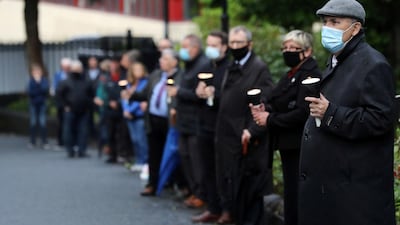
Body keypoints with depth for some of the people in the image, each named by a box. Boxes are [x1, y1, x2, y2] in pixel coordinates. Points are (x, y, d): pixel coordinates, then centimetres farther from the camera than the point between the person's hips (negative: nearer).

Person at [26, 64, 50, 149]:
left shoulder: (44, 80, -1)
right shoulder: (31, 80, 0)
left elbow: (46, 89, -14)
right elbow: (29, 91, -9)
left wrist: (39, 82, -18)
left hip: (42, 104, -1)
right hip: (33, 104, 1)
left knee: (42, 122, -6)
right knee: (33, 122, 3)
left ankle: (44, 142, -2)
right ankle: (32, 141, 13)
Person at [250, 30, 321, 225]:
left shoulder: (310, 75, -15)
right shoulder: (291, 75, 16)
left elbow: (302, 113, -24)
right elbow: (282, 105, 18)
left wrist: (270, 120, -16)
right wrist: (264, 110, -4)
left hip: (299, 148, -9)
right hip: (288, 145, 9)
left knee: (296, 197, -5)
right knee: (290, 196, 16)